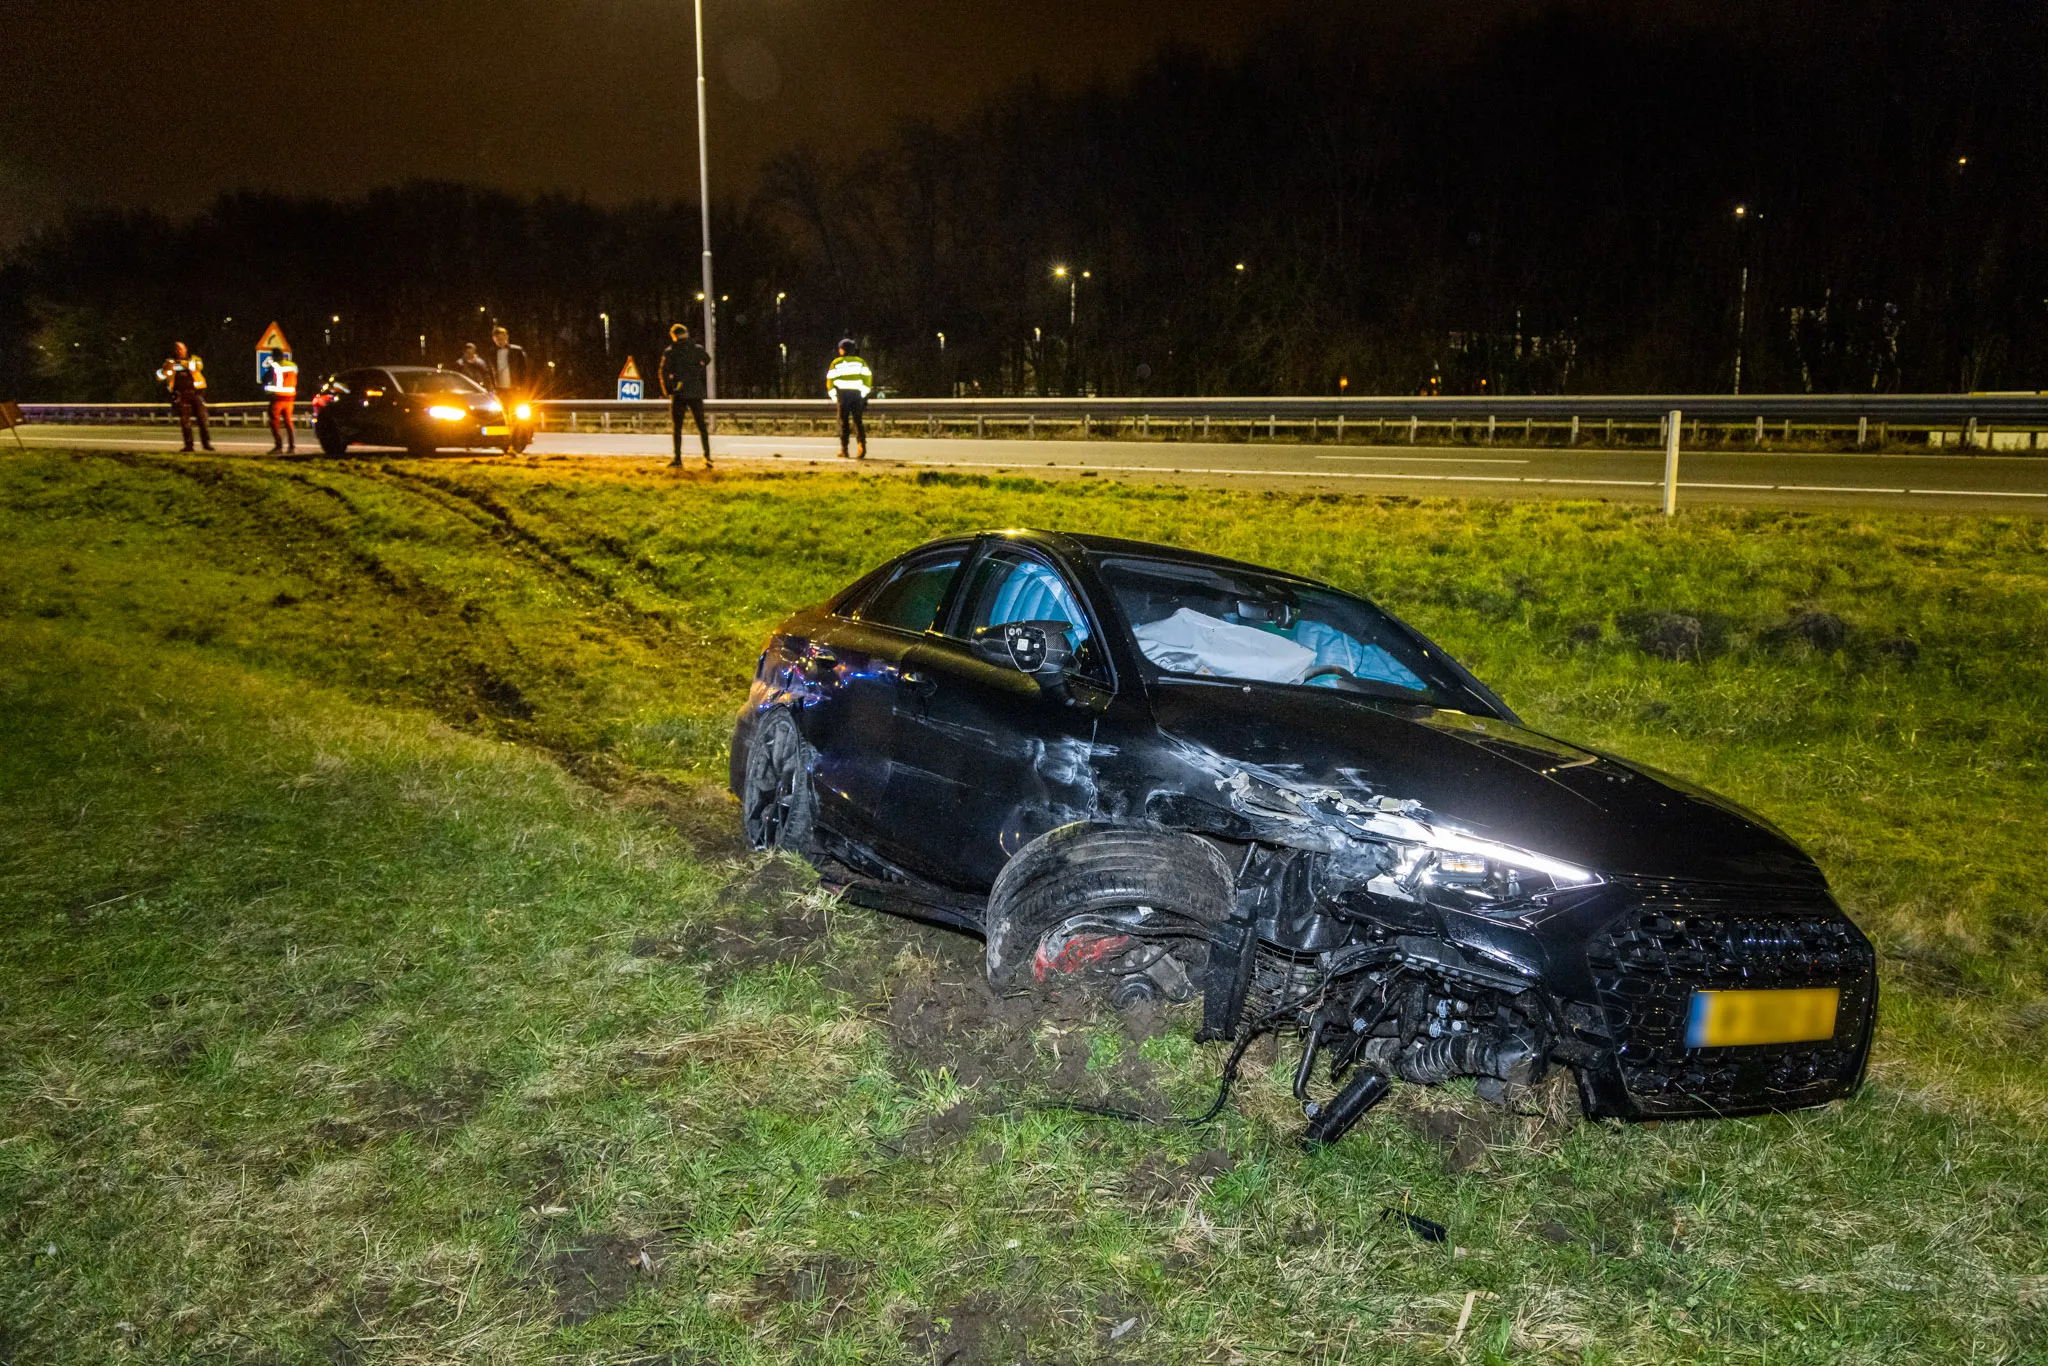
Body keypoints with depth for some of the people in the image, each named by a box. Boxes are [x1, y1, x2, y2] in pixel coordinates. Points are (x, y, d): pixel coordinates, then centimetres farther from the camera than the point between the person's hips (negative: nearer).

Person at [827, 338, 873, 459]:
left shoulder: (836, 363, 3)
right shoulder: (860, 362, 6)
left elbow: (830, 380, -1)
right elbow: (868, 377, -3)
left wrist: (833, 395, 5)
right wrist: (864, 392, 2)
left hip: (843, 395, -1)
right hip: (857, 395, 1)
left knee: (843, 422, 5)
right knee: (858, 421, 8)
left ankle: (844, 449, 1)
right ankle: (862, 444, -12)